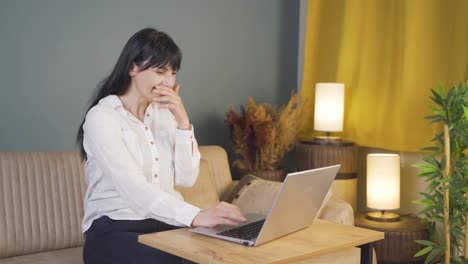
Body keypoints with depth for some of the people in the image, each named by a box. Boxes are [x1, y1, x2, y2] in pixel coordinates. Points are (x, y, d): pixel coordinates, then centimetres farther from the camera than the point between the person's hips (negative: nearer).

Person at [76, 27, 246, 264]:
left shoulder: (164, 112, 10)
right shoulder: (101, 117, -12)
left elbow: (186, 179, 3)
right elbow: (134, 189, -25)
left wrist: (182, 121, -8)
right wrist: (195, 216, -37)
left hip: (164, 223, 6)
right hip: (115, 229, -6)